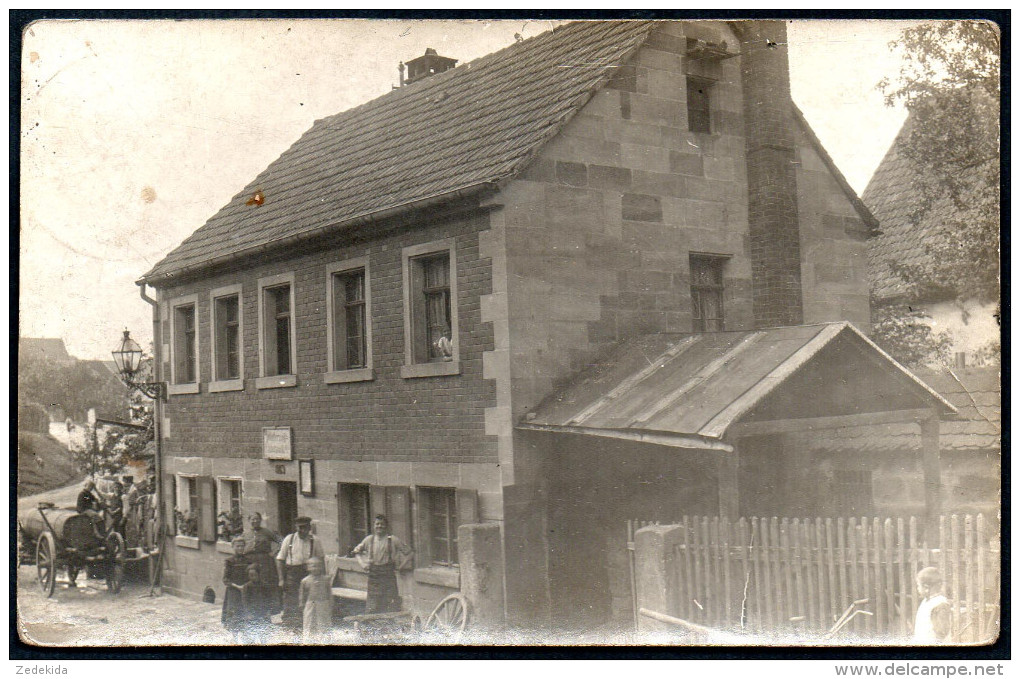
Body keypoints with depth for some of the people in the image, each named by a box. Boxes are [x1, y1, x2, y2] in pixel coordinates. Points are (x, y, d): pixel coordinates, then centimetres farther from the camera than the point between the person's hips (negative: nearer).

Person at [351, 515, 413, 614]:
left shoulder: (393, 540, -5)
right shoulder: (369, 540, 4)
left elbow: (408, 552, 1)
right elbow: (357, 551, 21)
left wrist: (398, 566, 0)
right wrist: (365, 564, 11)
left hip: (388, 573, -2)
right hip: (373, 575, 2)